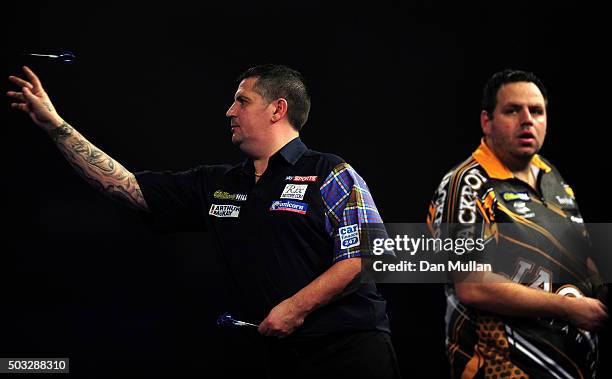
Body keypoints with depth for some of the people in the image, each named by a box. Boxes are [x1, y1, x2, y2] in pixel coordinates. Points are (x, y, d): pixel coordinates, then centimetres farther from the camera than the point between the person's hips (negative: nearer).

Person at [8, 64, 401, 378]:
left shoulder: (331, 175, -3)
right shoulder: (216, 186, 14)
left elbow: (365, 256, -11)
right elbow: (126, 185, 11)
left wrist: (296, 307, -16)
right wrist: (54, 123, 8)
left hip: (350, 345, -6)